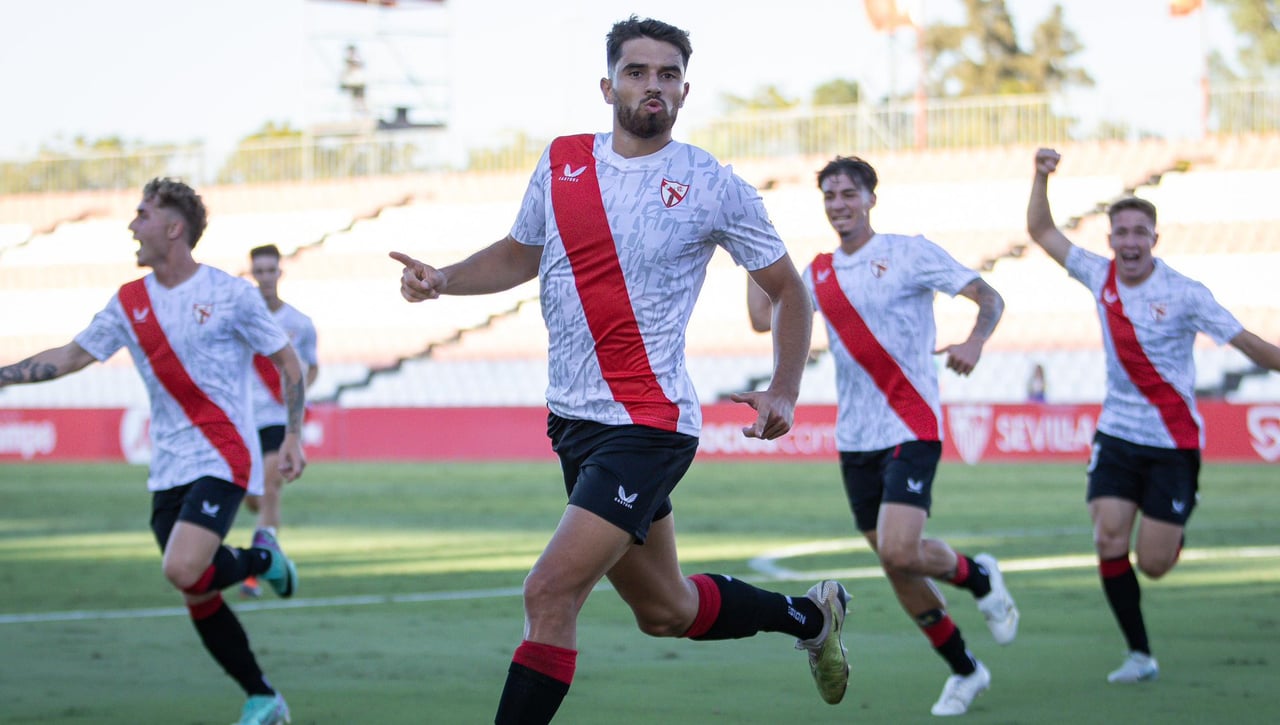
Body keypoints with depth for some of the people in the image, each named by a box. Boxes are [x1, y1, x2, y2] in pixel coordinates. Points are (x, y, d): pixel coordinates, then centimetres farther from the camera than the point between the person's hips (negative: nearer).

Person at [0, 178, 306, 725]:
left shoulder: (231, 294, -7)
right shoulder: (129, 303, 7)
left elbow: (289, 365, 0)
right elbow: (69, 357, 11)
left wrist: (292, 439, -8)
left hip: (222, 459, -6)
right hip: (169, 469, 6)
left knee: (182, 570, -24)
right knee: (196, 595, 4)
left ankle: (263, 560, 6)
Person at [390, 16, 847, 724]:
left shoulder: (713, 186, -7)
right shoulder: (562, 162, 5)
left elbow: (787, 289, 5)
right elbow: (519, 255, 21)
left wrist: (783, 391, -7)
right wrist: (443, 279, 2)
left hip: (648, 424, -6)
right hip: (573, 419, 6)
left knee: (550, 592, -19)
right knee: (666, 611, 19)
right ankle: (809, 614, 44)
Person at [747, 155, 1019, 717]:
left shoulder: (908, 253, -4)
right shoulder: (819, 273, 12)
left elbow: (989, 297, -7)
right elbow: (763, 318, 12)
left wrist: (974, 342, -27)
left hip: (910, 430, -6)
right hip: (855, 438, 6)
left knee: (900, 551, -22)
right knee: (894, 567, 6)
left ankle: (980, 577, 10)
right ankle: (964, 670, 22)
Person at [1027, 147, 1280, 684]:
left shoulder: (1184, 295, -12)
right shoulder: (1100, 277, 0)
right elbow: (1041, 231, 10)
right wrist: (1041, 177, -1)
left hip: (1173, 442, -3)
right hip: (1117, 435, 4)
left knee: (1153, 563, -4)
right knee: (1109, 544, -11)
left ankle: (1175, 531, 35)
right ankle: (1139, 655, 4)